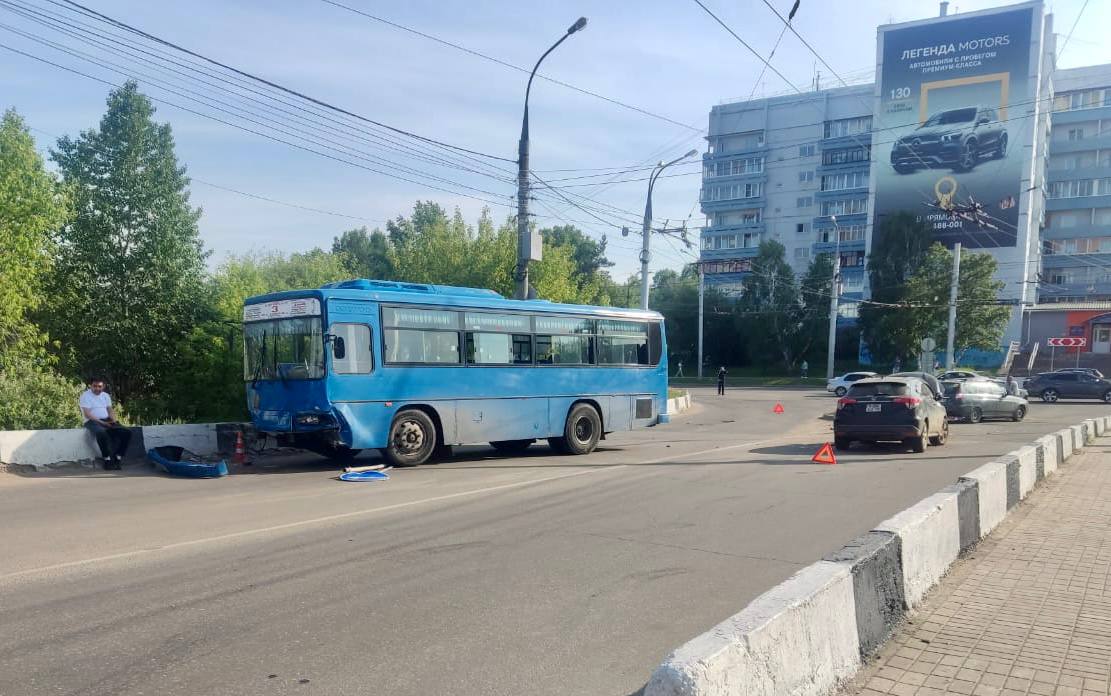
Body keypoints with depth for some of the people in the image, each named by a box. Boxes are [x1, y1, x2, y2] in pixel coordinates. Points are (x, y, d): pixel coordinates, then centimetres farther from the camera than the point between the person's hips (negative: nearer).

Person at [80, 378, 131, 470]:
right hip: (92, 421, -6)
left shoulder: (105, 395, 18)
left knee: (127, 432, -18)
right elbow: (87, 414, -11)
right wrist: (102, 422, -19)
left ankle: (117, 458, -17)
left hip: (107, 421, 6)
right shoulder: (85, 396, -2)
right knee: (101, 432, -41)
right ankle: (107, 460, -31)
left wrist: (113, 420, -7)